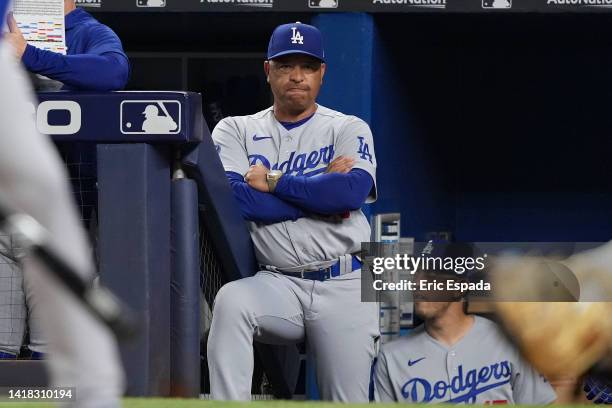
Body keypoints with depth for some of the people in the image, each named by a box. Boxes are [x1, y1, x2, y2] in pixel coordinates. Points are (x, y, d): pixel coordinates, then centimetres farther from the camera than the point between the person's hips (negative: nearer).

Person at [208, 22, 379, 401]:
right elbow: (233, 198, -8)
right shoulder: (237, 130, 11)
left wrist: (272, 182, -7)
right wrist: (321, 190, -7)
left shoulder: (349, 129, 9)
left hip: (344, 285, 0)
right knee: (231, 300, -33)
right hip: (275, 282, 0)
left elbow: (352, 191, -12)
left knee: (348, 401, -7)